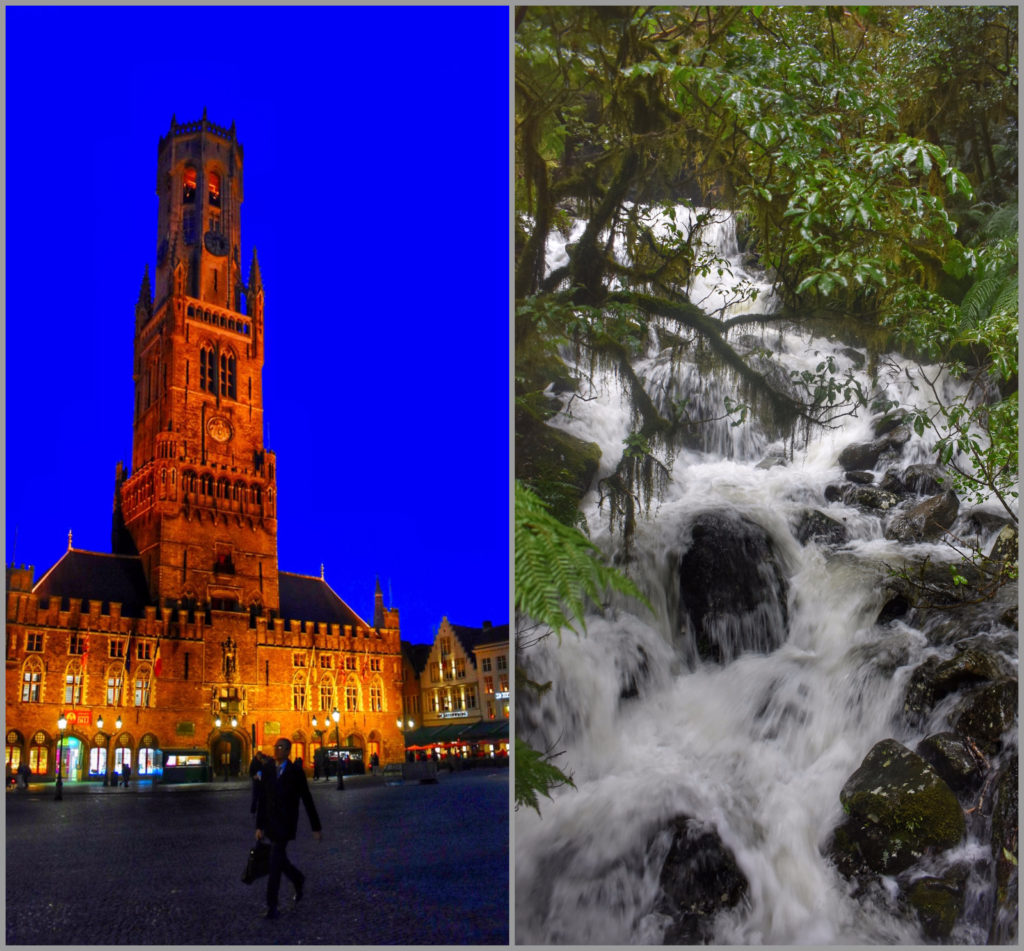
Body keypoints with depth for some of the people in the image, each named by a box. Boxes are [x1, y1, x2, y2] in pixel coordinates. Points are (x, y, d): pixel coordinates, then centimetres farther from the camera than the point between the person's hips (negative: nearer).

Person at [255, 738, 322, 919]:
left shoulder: (296, 772, -8)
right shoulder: (267, 769, 4)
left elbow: (307, 800, -3)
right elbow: (262, 799, 6)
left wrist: (316, 827, -1)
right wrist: (259, 826, 5)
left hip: (285, 825, -5)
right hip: (270, 824, 5)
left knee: (275, 864, -7)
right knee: (279, 859, 14)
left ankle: (272, 906, 2)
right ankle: (298, 880, 43)